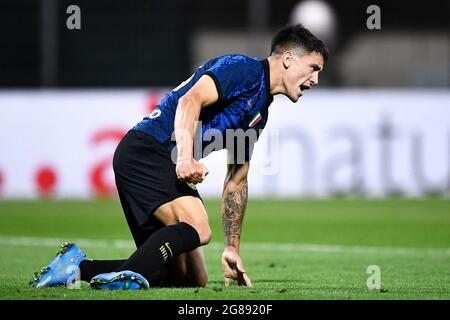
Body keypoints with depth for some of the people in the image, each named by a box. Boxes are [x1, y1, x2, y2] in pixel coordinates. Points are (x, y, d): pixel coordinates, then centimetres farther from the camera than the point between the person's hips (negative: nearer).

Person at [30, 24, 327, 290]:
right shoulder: (244, 69, -4)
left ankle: (79, 265, 3)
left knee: (193, 279, 3)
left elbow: (236, 183, 28)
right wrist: (185, 158, -36)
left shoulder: (260, 112, 23)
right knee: (197, 228, -31)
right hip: (145, 150, -9)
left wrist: (232, 250, 25)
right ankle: (128, 277, -38)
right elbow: (190, 100, -22)